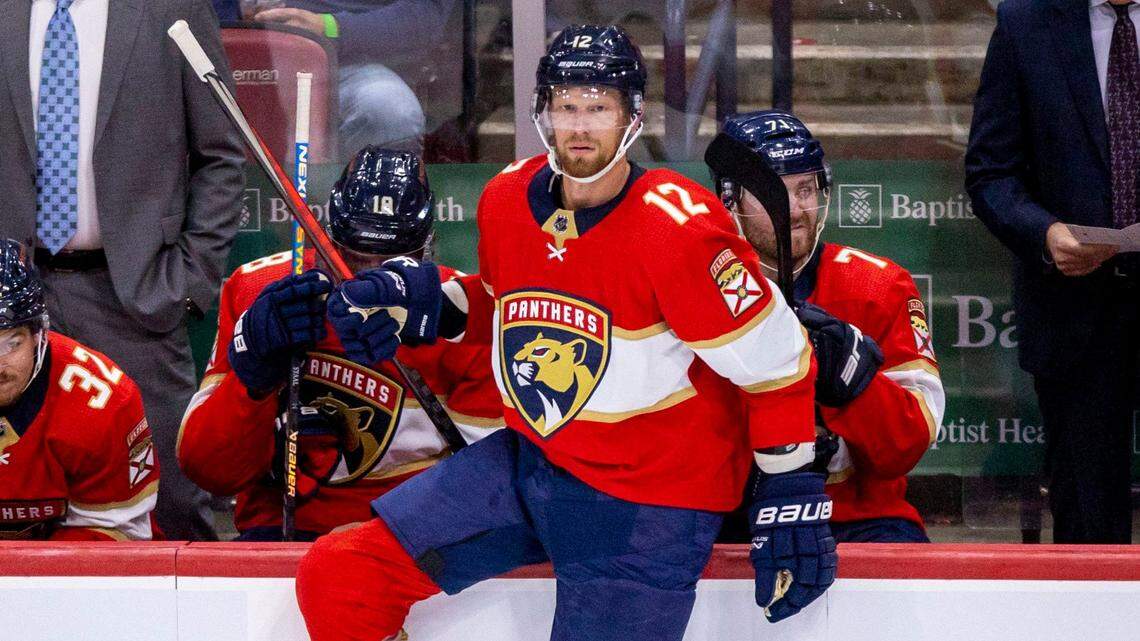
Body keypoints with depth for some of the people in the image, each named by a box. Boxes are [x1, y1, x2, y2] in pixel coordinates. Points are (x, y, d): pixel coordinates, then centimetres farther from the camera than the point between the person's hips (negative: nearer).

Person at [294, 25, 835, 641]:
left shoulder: (679, 228, -20)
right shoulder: (505, 200, -1)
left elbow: (775, 362, -14)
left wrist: (790, 494, -12)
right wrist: (431, 306, 3)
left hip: (648, 504, -6)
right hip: (529, 464, 6)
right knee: (336, 576, -4)